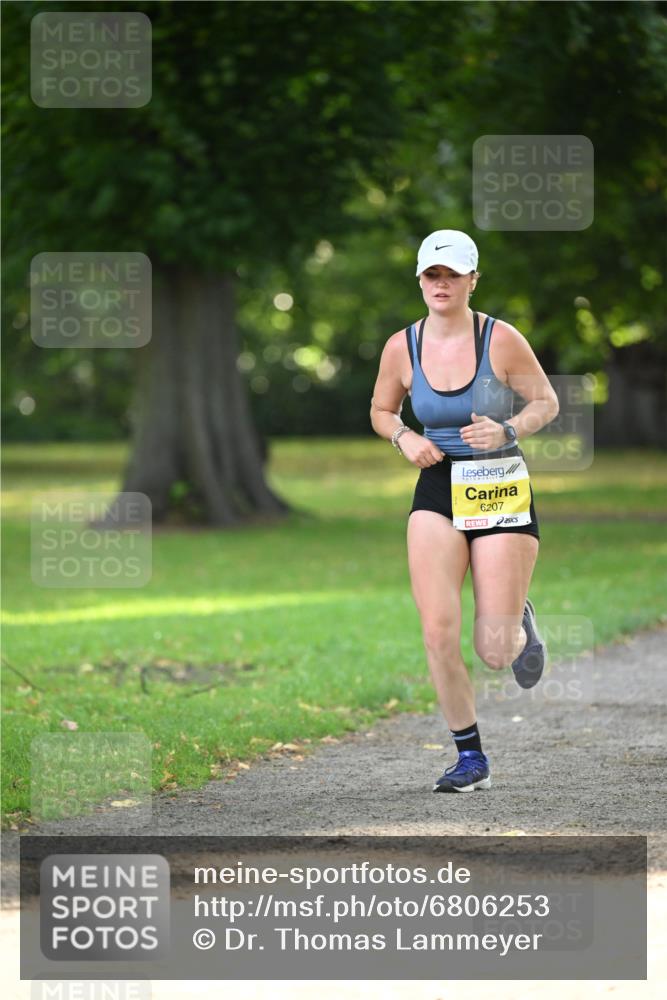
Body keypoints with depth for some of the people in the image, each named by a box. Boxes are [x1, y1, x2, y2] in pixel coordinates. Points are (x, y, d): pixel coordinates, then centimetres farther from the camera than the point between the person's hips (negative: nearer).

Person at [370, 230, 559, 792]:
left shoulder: (502, 340, -9)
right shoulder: (402, 347, 0)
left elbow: (547, 403, 0)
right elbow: (381, 411, 15)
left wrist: (507, 430, -19)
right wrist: (403, 438, -6)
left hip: (503, 493, -2)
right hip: (437, 493, 2)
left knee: (495, 651, -5)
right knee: (438, 634, -12)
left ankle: (521, 625, 35)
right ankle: (471, 759, 4)